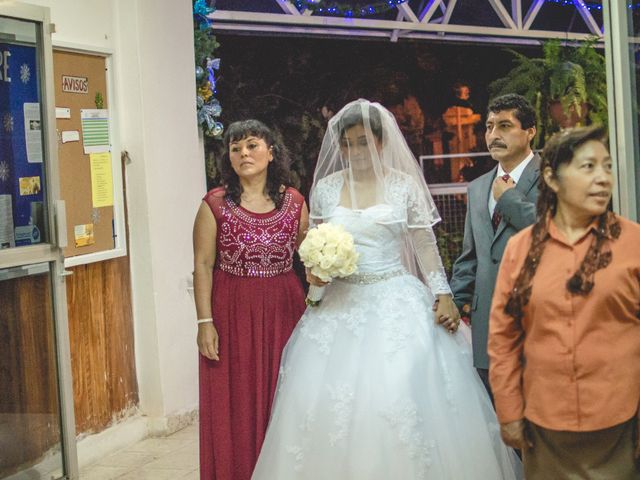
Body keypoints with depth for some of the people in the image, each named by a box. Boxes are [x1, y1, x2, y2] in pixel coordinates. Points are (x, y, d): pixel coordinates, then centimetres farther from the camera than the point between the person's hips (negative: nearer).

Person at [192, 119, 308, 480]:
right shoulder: (215, 205, -3)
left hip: (283, 312, 2)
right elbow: (203, 265, -4)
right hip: (232, 313, -2)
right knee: (235, 405, 2)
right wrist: (205, 322, -9)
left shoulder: (294, 201, 4)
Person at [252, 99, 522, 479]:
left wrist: (444, 295, -6)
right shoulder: (326, 187, 6)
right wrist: (314, 270, -7)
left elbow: (425, 244, 2)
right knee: (328, 400, -3)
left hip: (396, 302, -2)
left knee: (403, 398, -10)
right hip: (341, 304, 3)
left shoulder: (404, 185, 0)